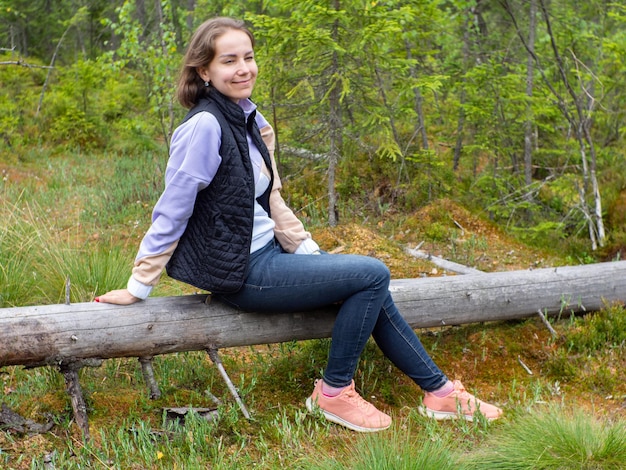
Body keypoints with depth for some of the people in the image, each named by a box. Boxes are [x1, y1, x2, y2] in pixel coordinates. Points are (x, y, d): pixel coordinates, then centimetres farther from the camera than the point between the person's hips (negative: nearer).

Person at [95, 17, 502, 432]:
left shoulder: (249, 119, 8)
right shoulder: (205, 125, -19)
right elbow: (172, 211, -17)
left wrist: (310, 253, 8)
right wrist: (138, 287, -12)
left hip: (267, 252, 8)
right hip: (239, 271, -8)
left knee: (372, 287, 6)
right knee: (372, 275, -11)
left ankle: (440, 390, 19)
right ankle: (333, 392, 3)